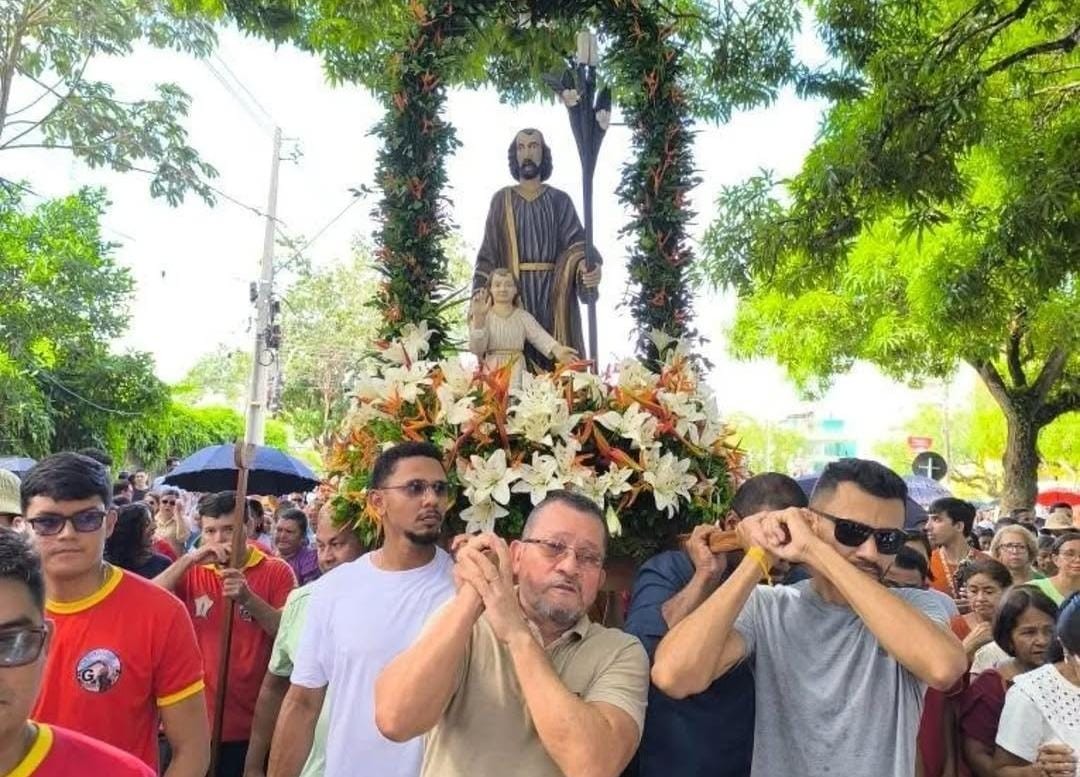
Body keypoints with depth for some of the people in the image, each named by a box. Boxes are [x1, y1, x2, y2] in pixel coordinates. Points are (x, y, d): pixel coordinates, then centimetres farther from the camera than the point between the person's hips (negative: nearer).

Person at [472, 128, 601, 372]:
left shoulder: (559, 200, 11)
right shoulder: (501, 199, 12)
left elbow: (576, 241, -3)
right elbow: (488, 252, 7)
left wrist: (588, 266, -26)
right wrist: (480, 294, -6)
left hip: (554, 292, 0)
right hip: (513, 292, 0)